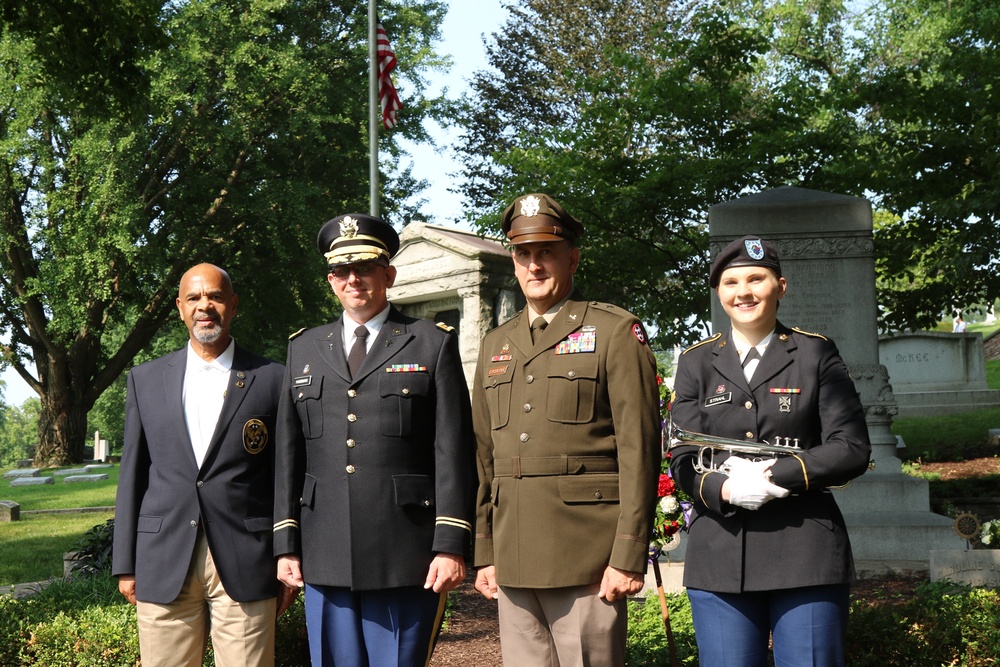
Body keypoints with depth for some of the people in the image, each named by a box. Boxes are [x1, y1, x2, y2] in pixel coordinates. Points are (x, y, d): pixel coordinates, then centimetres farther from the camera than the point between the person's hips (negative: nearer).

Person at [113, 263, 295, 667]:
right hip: (163, 565, 2)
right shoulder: (145, 380, 12)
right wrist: (125, 564, 8)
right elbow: (133, 474, 12)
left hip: (245, 565, -2)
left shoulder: (271, 380, 5)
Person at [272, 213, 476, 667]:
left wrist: (451, 546, -8)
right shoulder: (304, 349, 16)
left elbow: (453, 452, -2)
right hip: (324, 557, 3)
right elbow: (288, 453, 13)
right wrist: (286, 544, 7)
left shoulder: (432, 344, 5)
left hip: (405, 559, -3)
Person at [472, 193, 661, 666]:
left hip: (586, 559, -5)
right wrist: (483, 553, 13)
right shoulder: (496, 345, 17)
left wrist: (628, 556, -12)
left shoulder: (615, 332, -2)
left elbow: (639, 451, -7)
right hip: (514, 561, 6)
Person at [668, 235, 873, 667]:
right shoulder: (696, 363, 11)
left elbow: (852, 449, -2)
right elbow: (682, 460, 4)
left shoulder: (816, 355, 6)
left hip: (806, 554, -1)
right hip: (719, 557, 2)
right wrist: (723, 489, -17)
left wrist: (776, 477, -14)